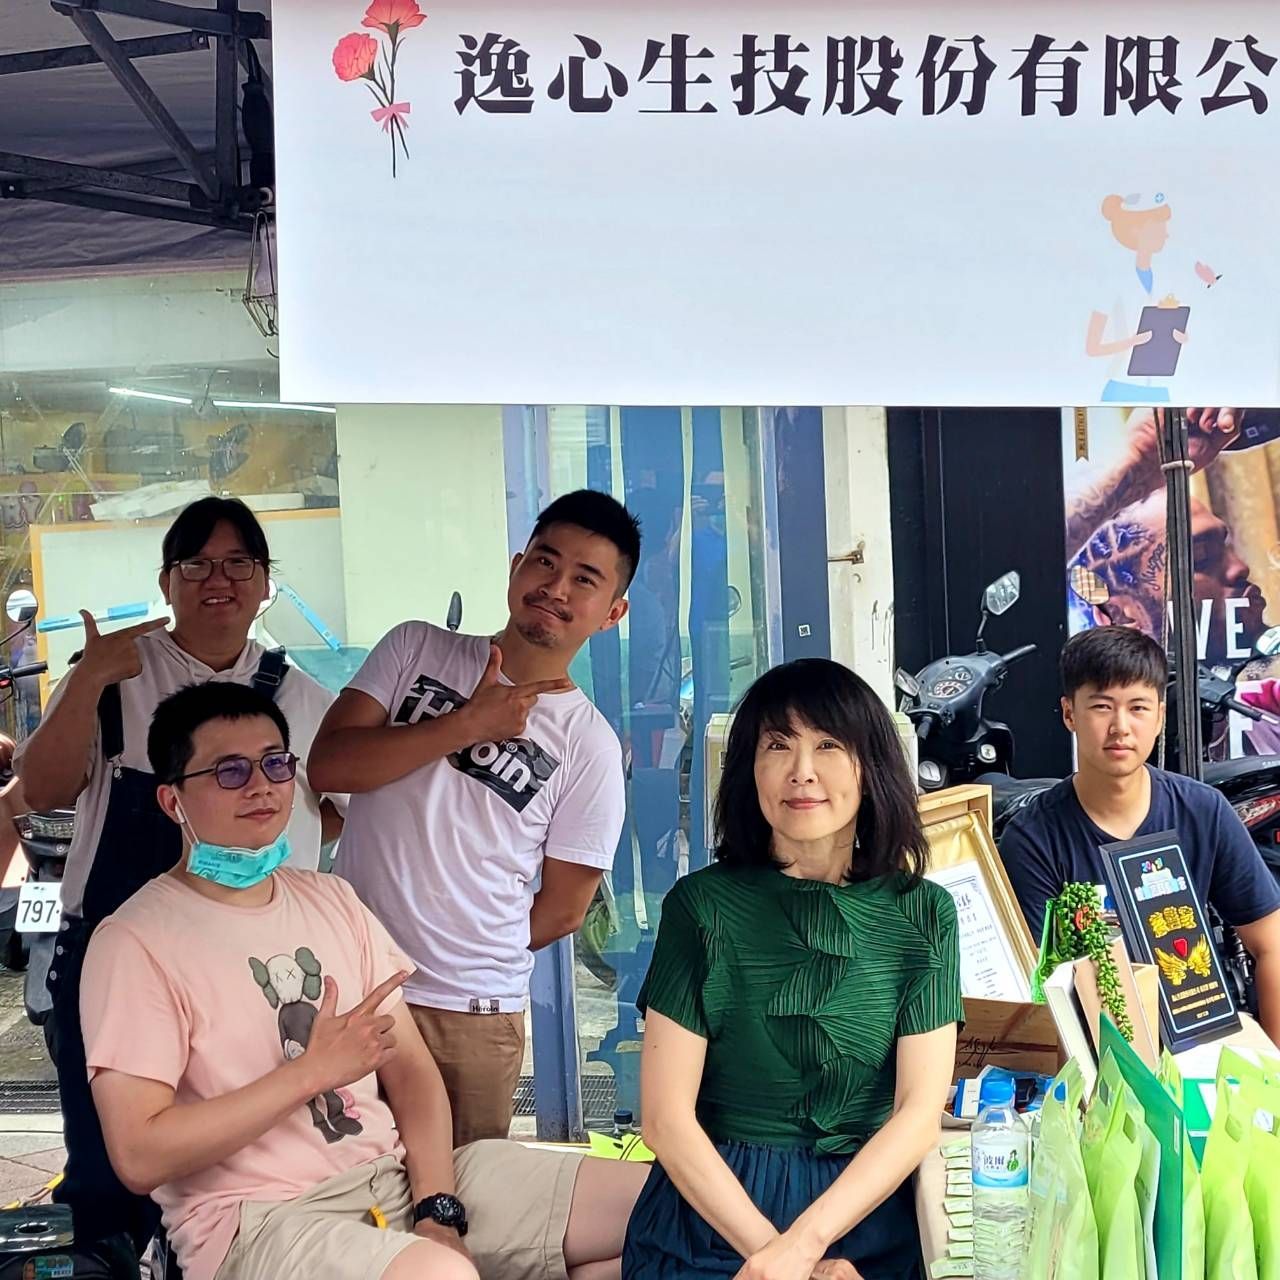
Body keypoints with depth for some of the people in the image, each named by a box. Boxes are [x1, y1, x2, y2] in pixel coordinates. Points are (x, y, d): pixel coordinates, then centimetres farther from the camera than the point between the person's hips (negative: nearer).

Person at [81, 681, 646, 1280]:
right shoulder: (136, 940, -7)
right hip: (258, 1218, -7)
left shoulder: (333, 900, 14)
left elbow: (410, 1071, 10)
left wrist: (437, 1211, -6)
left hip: (400, 1175, 7)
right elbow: (139, 1156, -15)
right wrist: (313, 1070, -14)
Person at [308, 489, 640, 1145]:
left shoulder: (589, 746, -1)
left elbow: (562, 909, 3)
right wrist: (467, 726, -12)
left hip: (472, 1017, -1)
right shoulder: (416, 649, 5)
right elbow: (328, 764, -9)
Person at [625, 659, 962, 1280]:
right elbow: (668, 1118, -4)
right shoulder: (702, 905, -1)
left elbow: (919, 1113, -2)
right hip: (714, 1207, -2)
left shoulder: (925, 914, 4)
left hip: (865, 1215, 2)